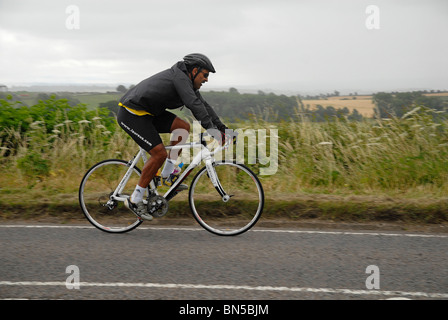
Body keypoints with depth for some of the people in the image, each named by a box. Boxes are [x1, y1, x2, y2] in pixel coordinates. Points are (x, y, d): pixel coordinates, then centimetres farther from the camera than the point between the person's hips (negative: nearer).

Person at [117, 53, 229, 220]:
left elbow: (203, 105, 13)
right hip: (131, 115, -10)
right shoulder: (179, 77, -19)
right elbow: (195, 105, -30)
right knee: (159, 153, -15)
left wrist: (221, 126, 7)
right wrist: (211, 128, -34)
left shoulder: (186, 81, 11)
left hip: (146, 113, 10)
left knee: (183, 127, 2)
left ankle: (167, 175, 6)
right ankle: (134, 200, -4)